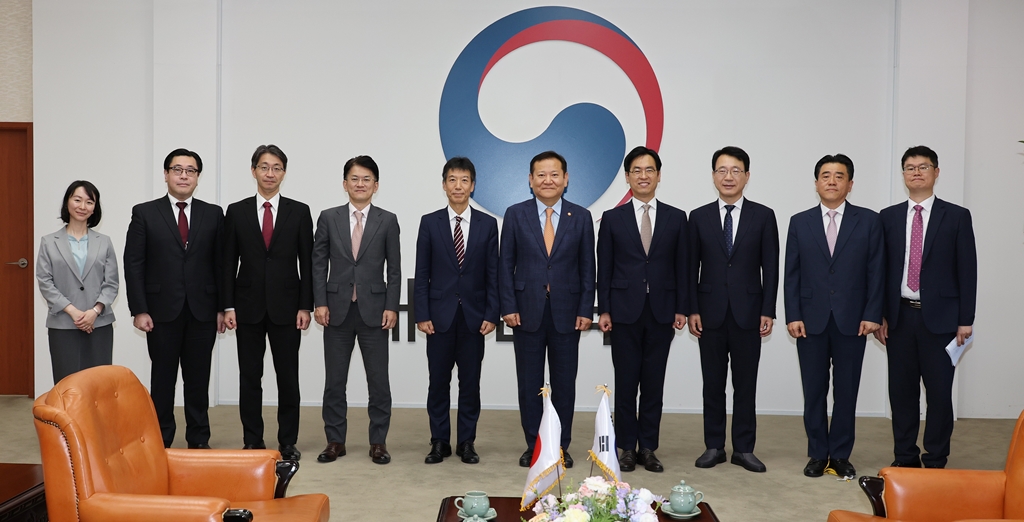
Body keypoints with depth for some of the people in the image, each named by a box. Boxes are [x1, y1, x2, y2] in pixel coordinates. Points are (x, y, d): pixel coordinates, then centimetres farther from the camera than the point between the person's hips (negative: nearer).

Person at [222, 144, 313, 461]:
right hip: (249, 307, 1)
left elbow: (307, 262, 1)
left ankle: (288, 441, 15)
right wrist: (228, 307, -2)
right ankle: (252, 441, 18)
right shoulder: (236, 212, 5)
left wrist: (305, 306, -5)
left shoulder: (299, 212, 3)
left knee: (288, 377, 5)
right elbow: (228, 263, 4)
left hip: (286, 307, -1)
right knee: (249, 377, 7)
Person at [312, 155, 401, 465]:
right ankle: (335, 441, 21)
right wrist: (320, 303, -4)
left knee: (378, 380, 4)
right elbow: (318, 264, 4)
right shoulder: (328, 218, 4)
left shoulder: (387, 221, 2)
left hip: (374, 309, -1)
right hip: (337, 310, 1)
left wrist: (392, 307, -6)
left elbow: (394, 268, 1)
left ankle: (378, 442, 16)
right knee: (334, 380, 8)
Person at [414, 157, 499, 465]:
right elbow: (422, 274, 1)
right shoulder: (430, 223, 3)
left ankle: (467, 442, 18)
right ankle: (440, 442, 18)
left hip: (474, 315, 0)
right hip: (440, 315, 0)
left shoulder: (487, 224, 4)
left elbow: (492, 274, 2)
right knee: (438, 381, 6)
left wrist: (491, 314, -4)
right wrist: (422, 315, -6)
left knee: (470, 382, 7)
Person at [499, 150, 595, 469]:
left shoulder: (581, 217, 4)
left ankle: (561, 445, 21)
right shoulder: (515, 215, 2)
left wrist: (586, 310, -3)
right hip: (527, 311, 0)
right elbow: (506, 264, 1)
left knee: (564, 381, 8)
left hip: (567, 312, 1)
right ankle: (533, 445, 20)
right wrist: (508, 307, -5)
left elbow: (587, 268, 4)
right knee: (529, 382, 7)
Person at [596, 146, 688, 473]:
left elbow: (681, 268, 6)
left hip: (662, 311, 1)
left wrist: (682, 308, 1)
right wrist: (603, 310, -3)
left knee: (654, 382, 7)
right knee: (626, 382, 4)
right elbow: (604, 269, 2)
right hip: (625, 311, -1)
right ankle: (627, 447, 15)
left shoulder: (676, 218, 6)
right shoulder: (612, 219, 3)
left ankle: (648, 448, 17)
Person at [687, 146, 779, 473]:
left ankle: (744, 449, 17)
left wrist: (768, 311, -4)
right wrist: (692, 310, -3)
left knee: (746, 384, 6)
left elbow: (770, 267, 2)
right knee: (713, 384, 8)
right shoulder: (699, 217, 5)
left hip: (748, 313, -1)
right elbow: (691, 268, 4)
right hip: (710, 314, 1)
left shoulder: (763, 216, 3)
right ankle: (714, 446, 19)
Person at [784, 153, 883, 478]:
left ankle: (840, 455, 19)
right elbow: (791, 274, 4)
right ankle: (818, 455, 18)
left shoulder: (868, 221, 4)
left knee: (846, 391, 7)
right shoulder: (800, 222, 6)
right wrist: (793, 316, -4)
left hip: (852, 321, 0)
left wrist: (872, 315, -6)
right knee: (814, 391, 6)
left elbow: (875, 272, 2)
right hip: (811, 321, 1)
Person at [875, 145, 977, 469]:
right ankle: (905, 458, 20)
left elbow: (967, 270, -1)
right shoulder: (889, 217, 7)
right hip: (899, 317, 2)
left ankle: (935, 462, 15)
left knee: (939, 392, 3)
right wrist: (879, 315, 1)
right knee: (902, 391, 8)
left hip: (940, 318, -2)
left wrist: (966, 319, -6)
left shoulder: (957, 216, 2)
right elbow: (881, 269, 6)